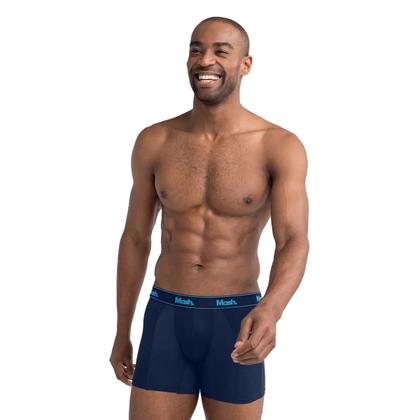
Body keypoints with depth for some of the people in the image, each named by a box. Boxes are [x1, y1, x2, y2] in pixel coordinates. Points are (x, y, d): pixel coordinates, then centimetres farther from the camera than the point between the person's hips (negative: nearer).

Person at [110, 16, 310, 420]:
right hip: (168, 320, 2)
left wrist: (270, 311, -41)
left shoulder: (281, 146, -8)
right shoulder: (153, 142, 1)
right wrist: (122, 333, 13)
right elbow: (135, 239, 10)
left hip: (236, 324, -2)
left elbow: (294, 244, -19)